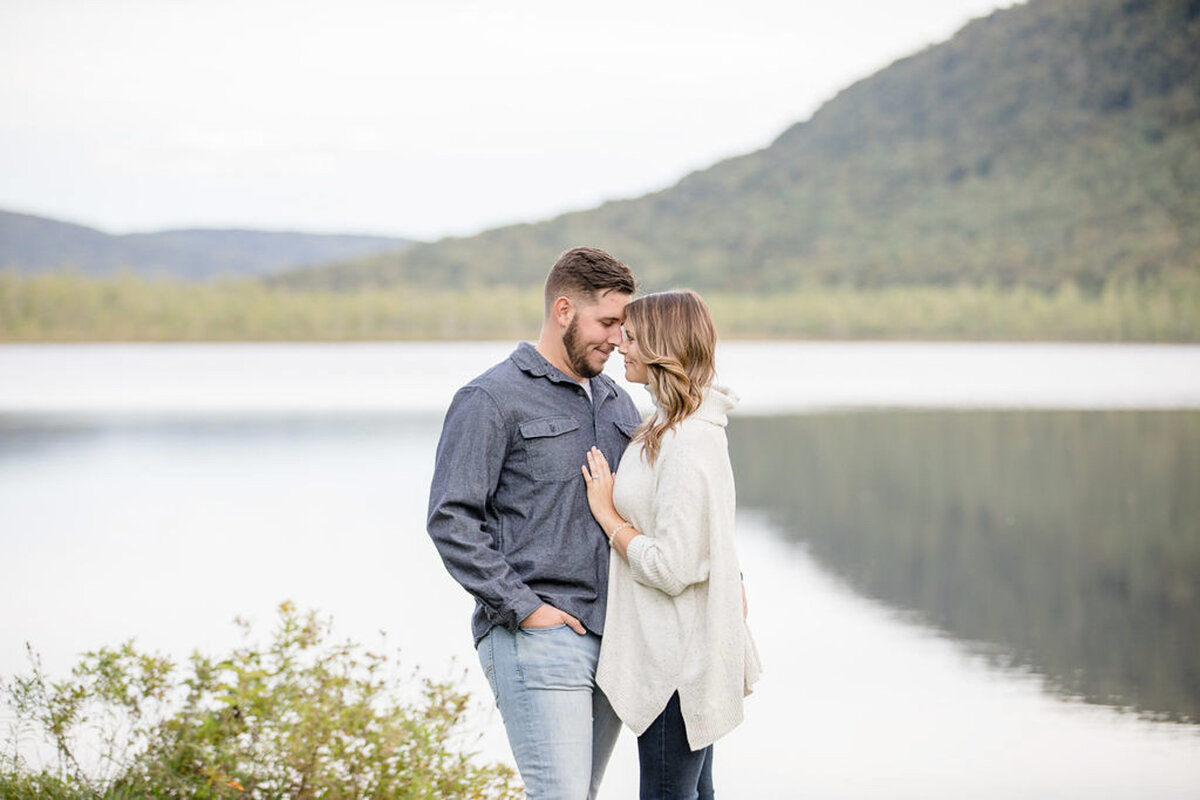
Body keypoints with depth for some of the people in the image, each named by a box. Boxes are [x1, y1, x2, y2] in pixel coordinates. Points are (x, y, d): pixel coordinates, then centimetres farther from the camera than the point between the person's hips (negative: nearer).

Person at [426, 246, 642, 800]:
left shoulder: (617, 403, 19)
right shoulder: (492, 399, -4)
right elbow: (450, 519, -10)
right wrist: (522, 607, -15)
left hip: (613, 641, 7)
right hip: (537, 642, -7)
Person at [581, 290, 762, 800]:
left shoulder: (688, 444, -21)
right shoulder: (671, 427, 11)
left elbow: (670, 568, -24)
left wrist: (606, 513, -13)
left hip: (677, 662, -11)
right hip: (691, 654, 11)